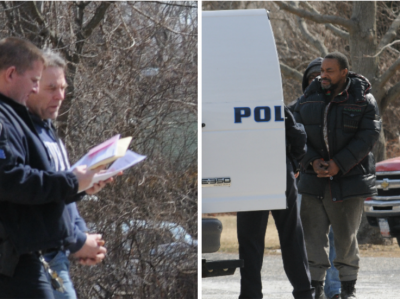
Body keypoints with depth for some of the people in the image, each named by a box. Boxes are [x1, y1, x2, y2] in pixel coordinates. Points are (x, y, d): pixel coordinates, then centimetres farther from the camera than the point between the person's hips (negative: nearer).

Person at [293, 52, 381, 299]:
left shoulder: (363, 100, -4)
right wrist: (313, 162, -15)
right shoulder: (309, 99, 5)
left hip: (348, 179, -3)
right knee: (313, 234, -1)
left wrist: (338, 164, -19)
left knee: (346, 235, 1)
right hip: (315, 177, 3)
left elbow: (368, 136, -11)